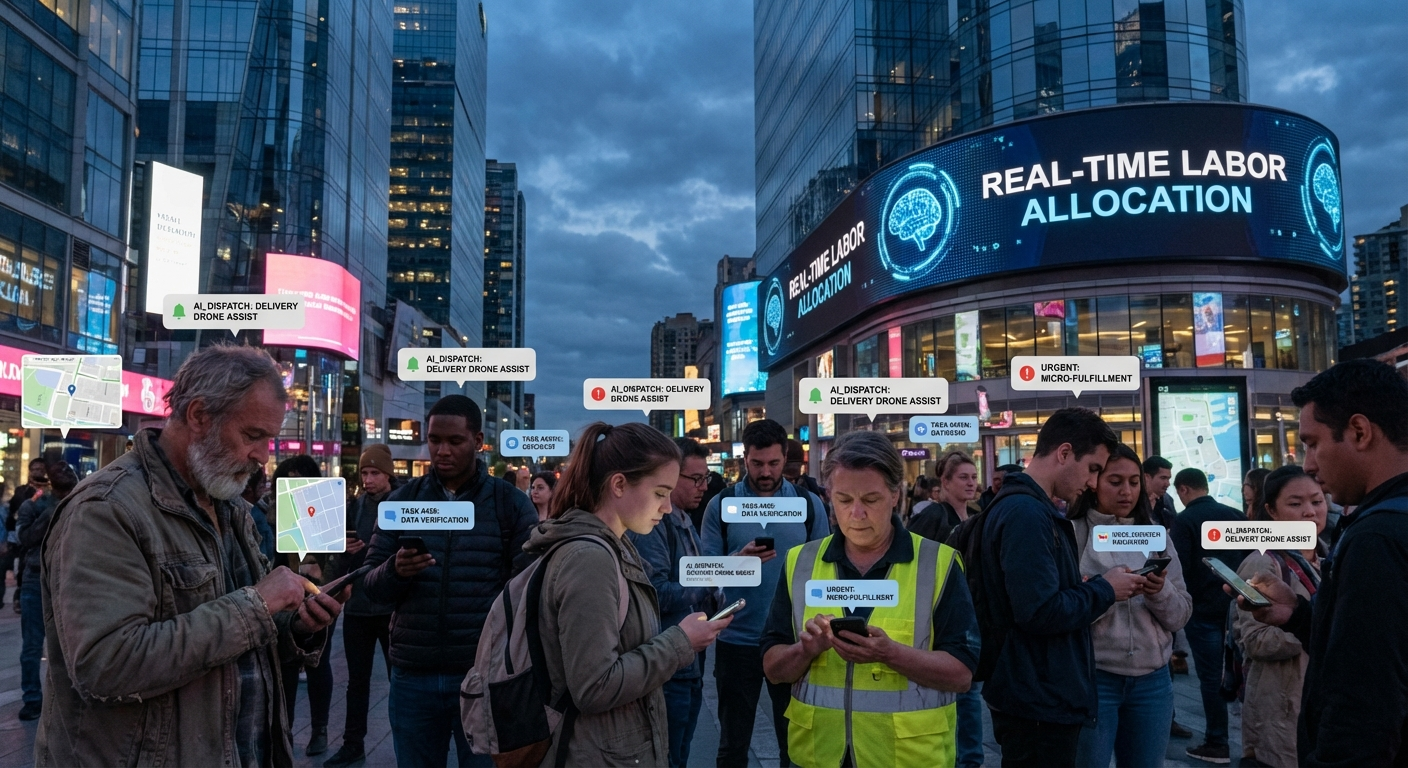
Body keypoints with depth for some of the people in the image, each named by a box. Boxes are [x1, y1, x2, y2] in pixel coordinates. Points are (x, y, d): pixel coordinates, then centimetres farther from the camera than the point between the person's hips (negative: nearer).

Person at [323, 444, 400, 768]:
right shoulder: (354, 507, 5)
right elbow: (339, 562, 9)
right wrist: (344, 550, -12)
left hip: (393, 607, -4)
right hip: (357, 607, 4)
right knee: (357, 680, 15)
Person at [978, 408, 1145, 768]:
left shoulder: (1035, 509, 13)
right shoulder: (1025, 513, -22)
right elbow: (1040, 612, -28)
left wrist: (1099, 586, 3)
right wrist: (1105, 589, -14)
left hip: (1043, 698, 11)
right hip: (1039, 705, -11)